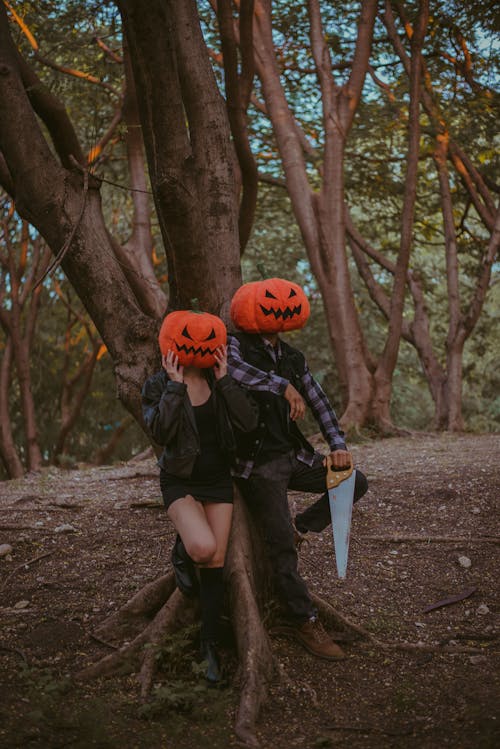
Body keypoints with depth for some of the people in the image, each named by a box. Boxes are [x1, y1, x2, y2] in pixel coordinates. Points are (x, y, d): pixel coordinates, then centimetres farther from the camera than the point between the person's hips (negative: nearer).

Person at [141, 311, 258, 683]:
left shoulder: (219, 382, 0)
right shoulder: (159, 384, -8)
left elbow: (248, 422, -13)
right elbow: (160, 431, -24)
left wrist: (225, 379, -17)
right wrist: (176, 385, -23)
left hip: (218, 480, 3)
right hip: (181, 481, -3)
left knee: (215, 564, 1)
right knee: (203, 548, -27)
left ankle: (211, 645, 14)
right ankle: (181, 551, 12)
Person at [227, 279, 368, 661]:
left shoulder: (292, 357, 12)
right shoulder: (237, 345, -8)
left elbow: (319, 403, 13)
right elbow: (231, 366, -33)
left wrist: (339, 446, 0)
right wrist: (284, 386, -31)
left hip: (294, 456, 7)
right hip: (258, 463, -7)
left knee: (355, 483, 0)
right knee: (283, 545, -7)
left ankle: (297, 528, 10)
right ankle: (305, 622, 4)